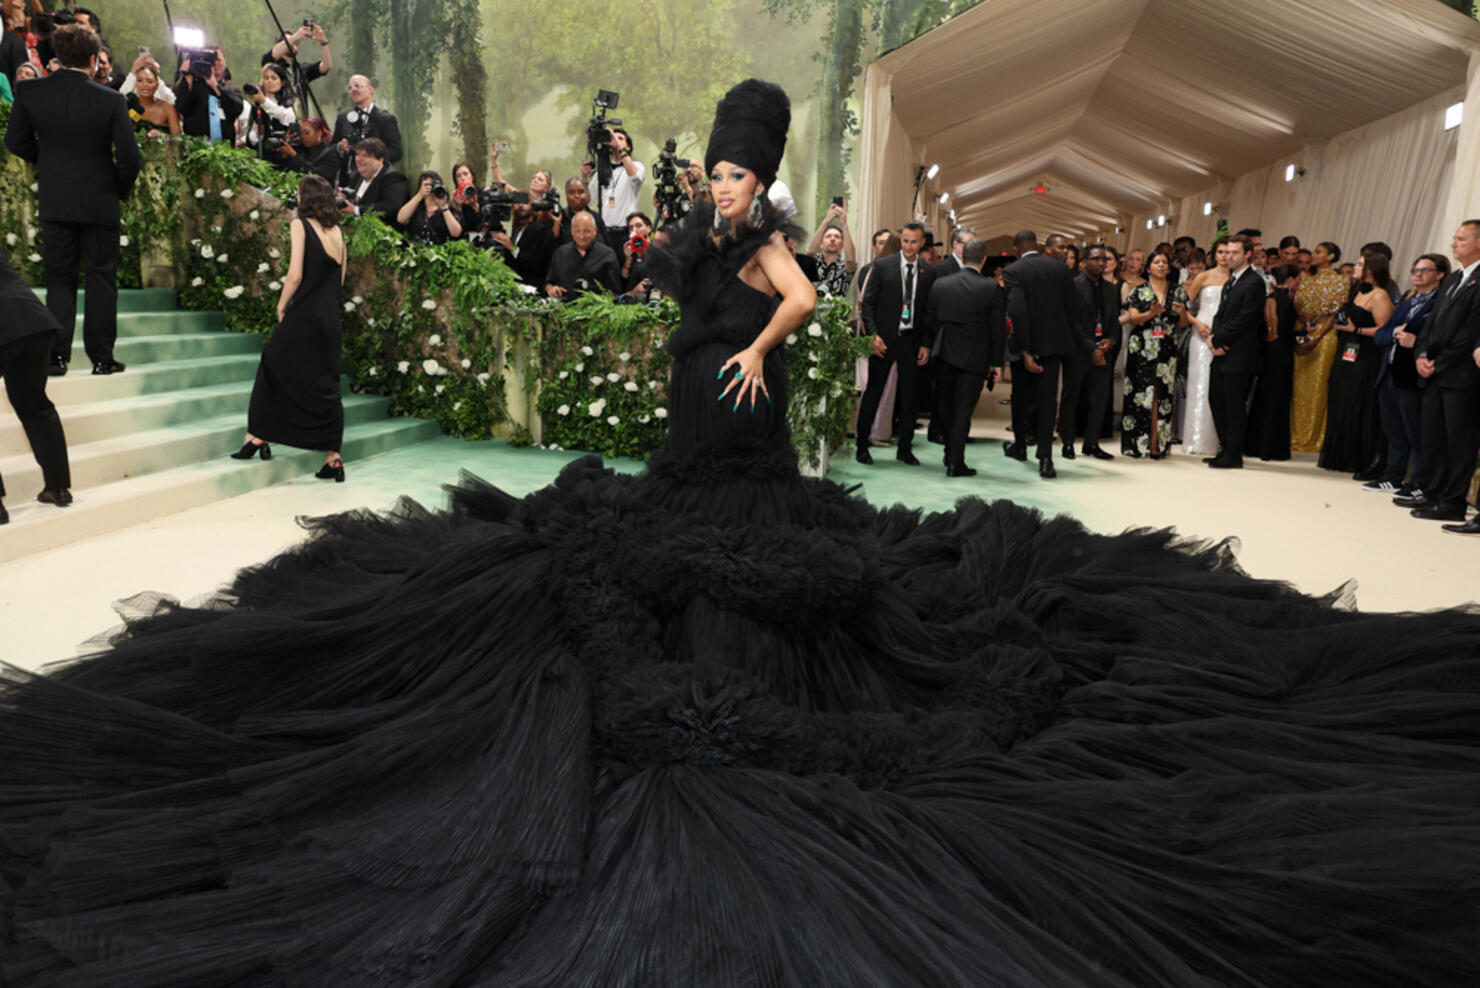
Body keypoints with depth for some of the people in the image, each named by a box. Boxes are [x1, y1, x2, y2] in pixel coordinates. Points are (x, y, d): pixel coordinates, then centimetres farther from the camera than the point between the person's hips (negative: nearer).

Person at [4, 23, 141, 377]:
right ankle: (101, 358, 8)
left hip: (54, 201, 3)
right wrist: (121, 188, 3)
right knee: (101, 279, 7)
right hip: (99, 201, -2)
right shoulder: (111, 100, -14)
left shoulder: (29, 92, -4)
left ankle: (57, 356, 10)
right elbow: (129, 156, -15)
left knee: (59, 279, 12)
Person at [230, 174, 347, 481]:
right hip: (330, 318, 5)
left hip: (303, 317, -5)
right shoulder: (337, 231, 11)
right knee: (326, 385, 6)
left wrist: (282, 306, -1)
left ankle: (258, 438, 19)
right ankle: (333, 459, 4)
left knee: (273, 372, 12)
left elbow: (295, 275, -12)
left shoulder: (301, 225, -6)